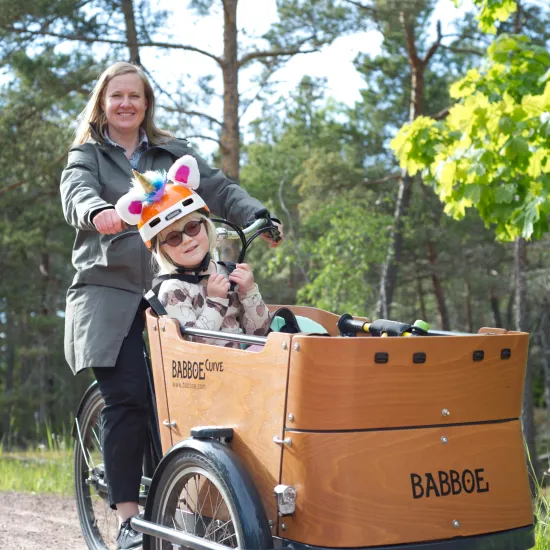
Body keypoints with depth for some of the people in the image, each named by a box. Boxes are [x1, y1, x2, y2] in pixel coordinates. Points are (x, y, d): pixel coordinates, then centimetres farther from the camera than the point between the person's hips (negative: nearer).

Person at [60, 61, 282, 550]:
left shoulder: (173, 153, 19)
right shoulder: (87, 155, 12)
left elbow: (219, 188, 7)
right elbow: (76, 192, -9)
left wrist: (257, 216, -14)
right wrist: (98, 211, -34)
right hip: (109, 290, -2)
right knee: (126, 398, -14)